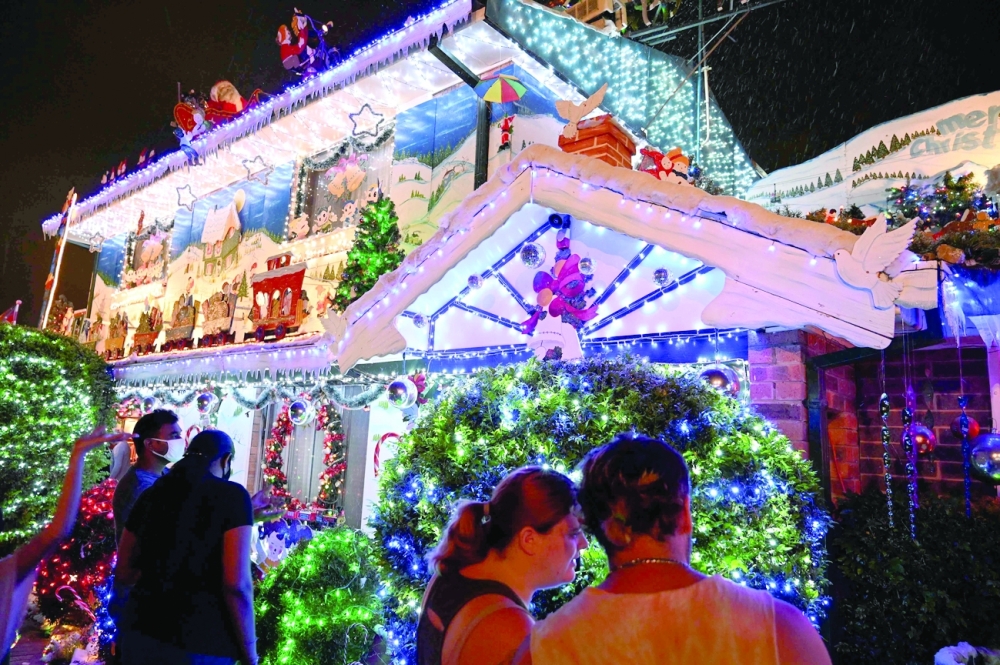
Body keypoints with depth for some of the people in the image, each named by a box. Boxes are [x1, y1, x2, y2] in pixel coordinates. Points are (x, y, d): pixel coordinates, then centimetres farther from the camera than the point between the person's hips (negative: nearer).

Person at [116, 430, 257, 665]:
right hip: (199, 645, -6)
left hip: (140, 635, 6)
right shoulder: (232, 495, -10)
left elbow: (124, 571, 16)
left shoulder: (150, 495, 8)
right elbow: (237, 584, -17)